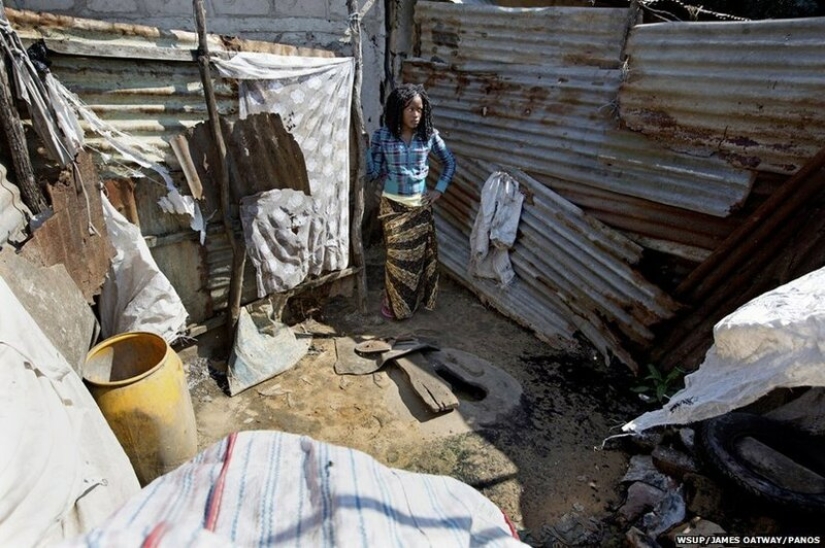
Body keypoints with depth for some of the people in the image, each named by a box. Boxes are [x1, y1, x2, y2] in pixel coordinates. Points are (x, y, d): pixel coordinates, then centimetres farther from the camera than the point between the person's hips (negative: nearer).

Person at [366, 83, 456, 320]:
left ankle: (420, 298, 34)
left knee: (422, 254, 12)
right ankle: (393, 302, 26)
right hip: (393, 205, -2)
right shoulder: (382, 135, -9)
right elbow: (373, 173, -6)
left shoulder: (429, 135, -4)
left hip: (421, 205, 2)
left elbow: (450, 162, 8)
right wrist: (365, 148, -19)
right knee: (397, 256, 5)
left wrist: (439, 189, 1)